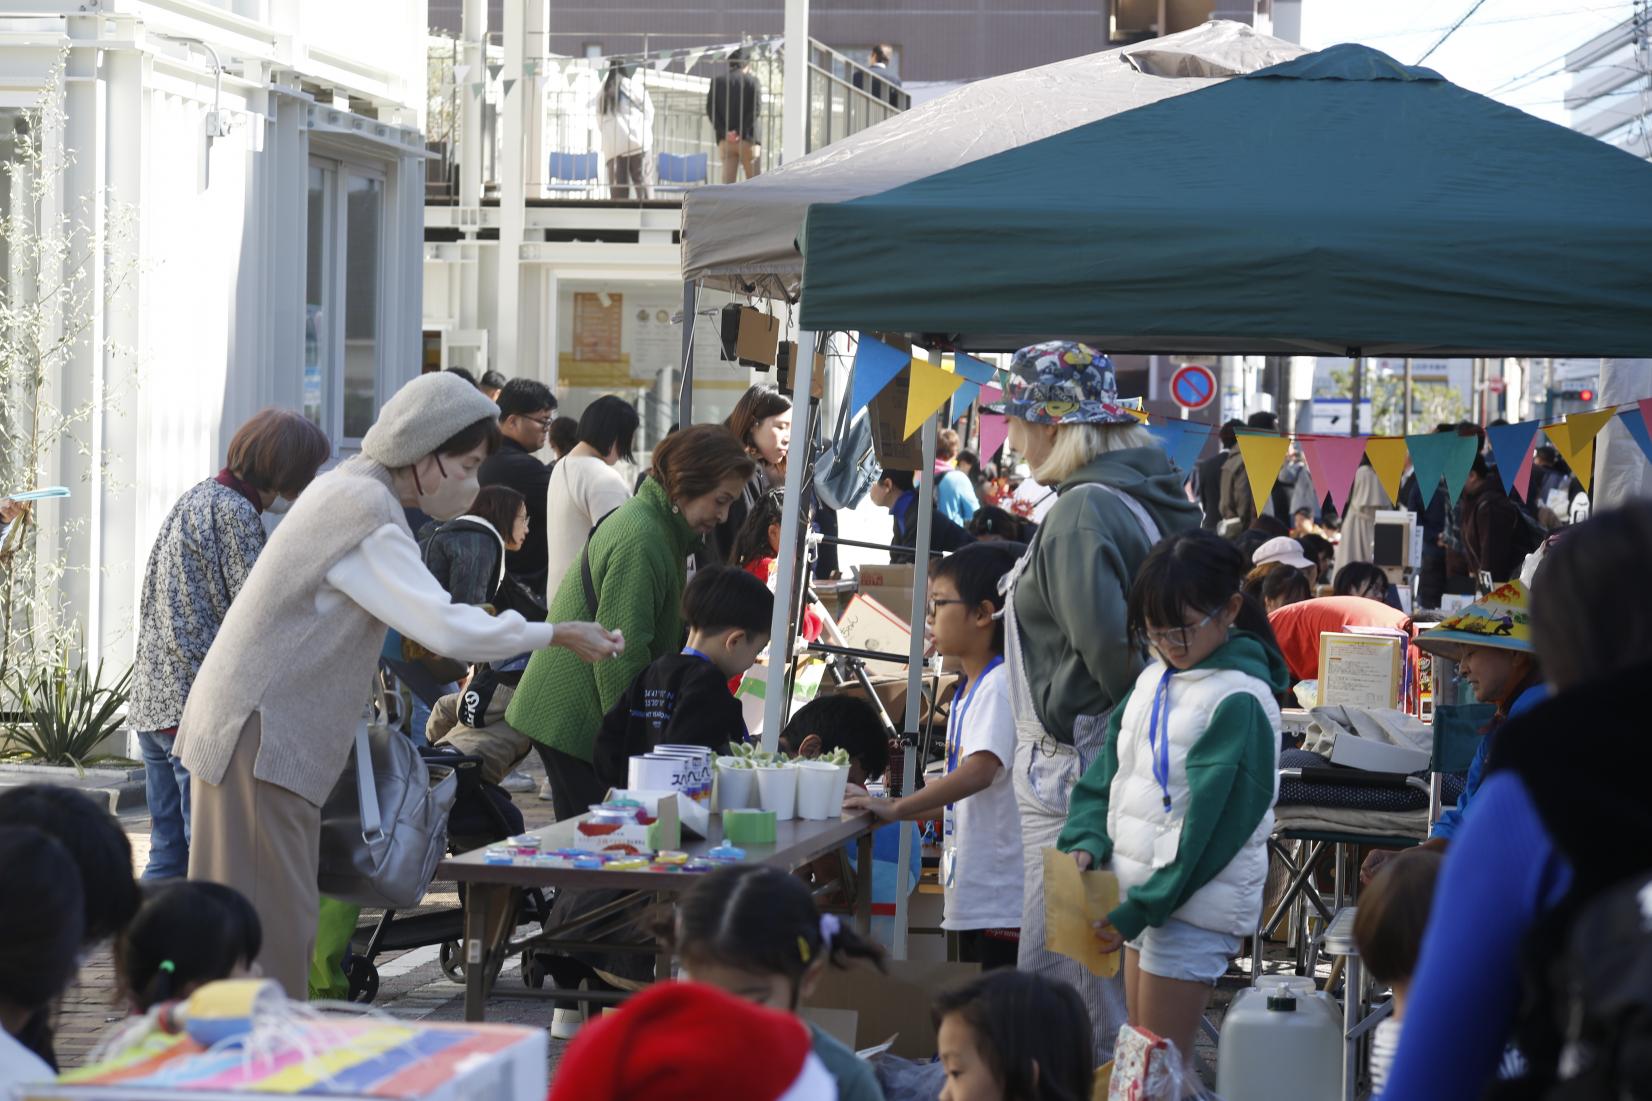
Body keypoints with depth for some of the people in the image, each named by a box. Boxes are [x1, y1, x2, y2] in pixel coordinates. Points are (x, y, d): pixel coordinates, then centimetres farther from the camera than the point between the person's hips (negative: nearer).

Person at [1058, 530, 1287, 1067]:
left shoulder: (1239, 703, -16)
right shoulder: (1155, 679, 10)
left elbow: (1210, 822, -18)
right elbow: (1109, 771, 12)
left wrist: (1141, 909, -17)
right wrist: (1086, 842, -6)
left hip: (1193, 903, -8)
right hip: (1141, 892, 8)